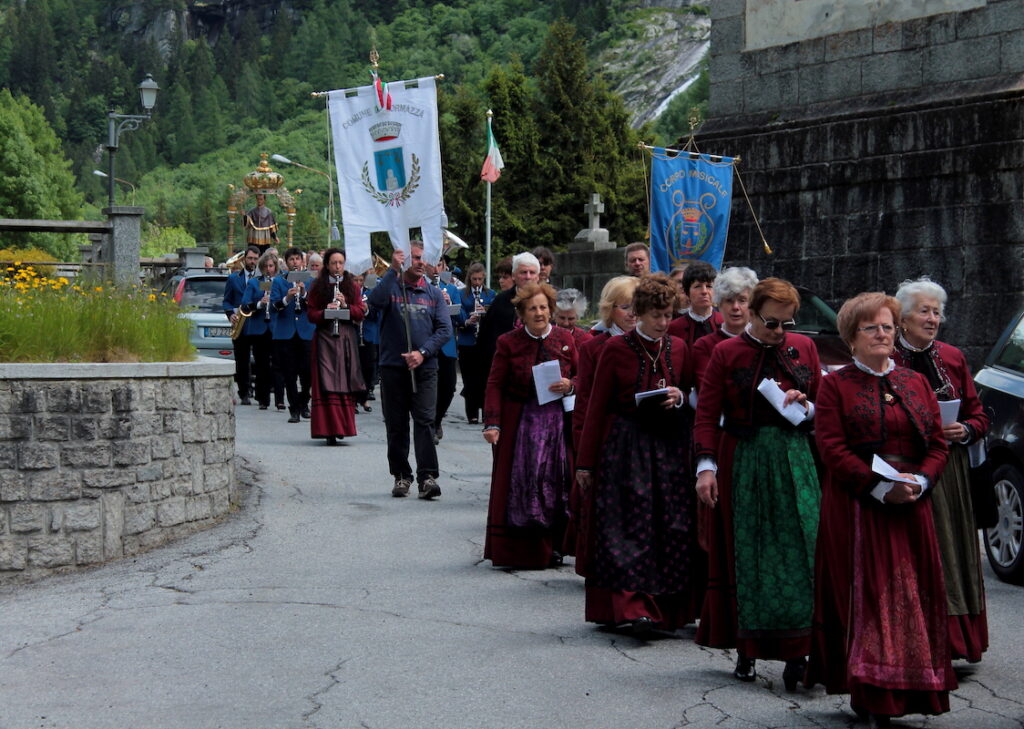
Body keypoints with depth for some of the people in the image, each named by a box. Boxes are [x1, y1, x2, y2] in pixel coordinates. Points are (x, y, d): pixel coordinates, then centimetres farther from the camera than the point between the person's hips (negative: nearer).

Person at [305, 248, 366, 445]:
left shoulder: (352, 286, 11)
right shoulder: (318, 287, 7)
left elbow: (361, 312, 5)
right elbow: (311, 314, 4)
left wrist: (345, 306, -12)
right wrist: (325, 312, -15)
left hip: (347, 338, 2)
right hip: (325, 338, -2)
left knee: (346, 384, -1)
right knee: (327, 384, -8)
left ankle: (342, 425, 8)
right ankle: (330, 429, -10)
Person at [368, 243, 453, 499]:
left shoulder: (434, 293, 10)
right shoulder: (391, 287, 4)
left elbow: (445, 329, 3)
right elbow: (375, 301, -19)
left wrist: (423, 352, -11)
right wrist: (393, 270, -23)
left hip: (425, 367, 0)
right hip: (393, 366, 0)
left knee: (425, 421, -9)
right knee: (396, 425, 5)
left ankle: (428, 477, -12)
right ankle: (401, 476, 14)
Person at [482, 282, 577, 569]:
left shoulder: (565, 340, 6)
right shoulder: (508, 342, -1)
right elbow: (495, 385, -4)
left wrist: (570, 386, -10)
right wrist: (492, 424, -14)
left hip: (556, 423, 2)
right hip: (519, 424, -2)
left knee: (555, 485, 2)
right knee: (518, 487, -2)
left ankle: (551, 547, 11)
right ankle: (517, 552, 4)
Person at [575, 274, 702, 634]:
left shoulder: (678, 348, 9)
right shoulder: (616, 348, -2)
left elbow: (692, 393, 21)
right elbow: (597, 406, 1)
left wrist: (680, 397, -5)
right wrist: (585, 462, 0)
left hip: (671, 444, 4)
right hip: (627, 445, -4)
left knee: (674, 526, 1)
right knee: (632, 524, -10)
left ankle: (671, 607, 9)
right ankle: (634, 606, -13)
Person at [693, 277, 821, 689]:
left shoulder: (803, 348, 9)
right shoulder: (726, 353, 1)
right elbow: (706, 414, -4)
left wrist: (804, 406, -7)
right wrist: (706, 466, -15)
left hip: (794, 462, 2)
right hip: (742, 465, -2)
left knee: (798, 552, -8)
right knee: (745, 557, 3)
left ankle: (795, 650, -8)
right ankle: (747, 649, 13)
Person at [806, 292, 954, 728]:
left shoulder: (916, 384, 14)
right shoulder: (835, 385, 2)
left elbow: (938, 443, 10)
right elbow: (831, 447, -8)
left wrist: (919, 481, -10)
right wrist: (878, 487, -17)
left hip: (911, 506, 4)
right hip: (855, 507, -4)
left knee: (912, 592, 3)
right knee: (864, 594, -4)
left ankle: (910, 688, 12)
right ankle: (869, 694, -1)